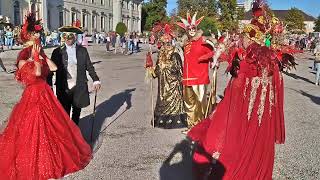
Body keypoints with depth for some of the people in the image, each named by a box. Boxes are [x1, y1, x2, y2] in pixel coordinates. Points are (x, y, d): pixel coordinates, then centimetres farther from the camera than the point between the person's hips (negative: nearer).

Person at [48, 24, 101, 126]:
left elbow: (89, 67, 7)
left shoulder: (82, 50, 4)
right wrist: (49, 86, -5)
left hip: (79, 88, 2)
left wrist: (96, 80, -1)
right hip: (64, 89, -2)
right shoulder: (57, 52, -2)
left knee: (76, 112, 15)